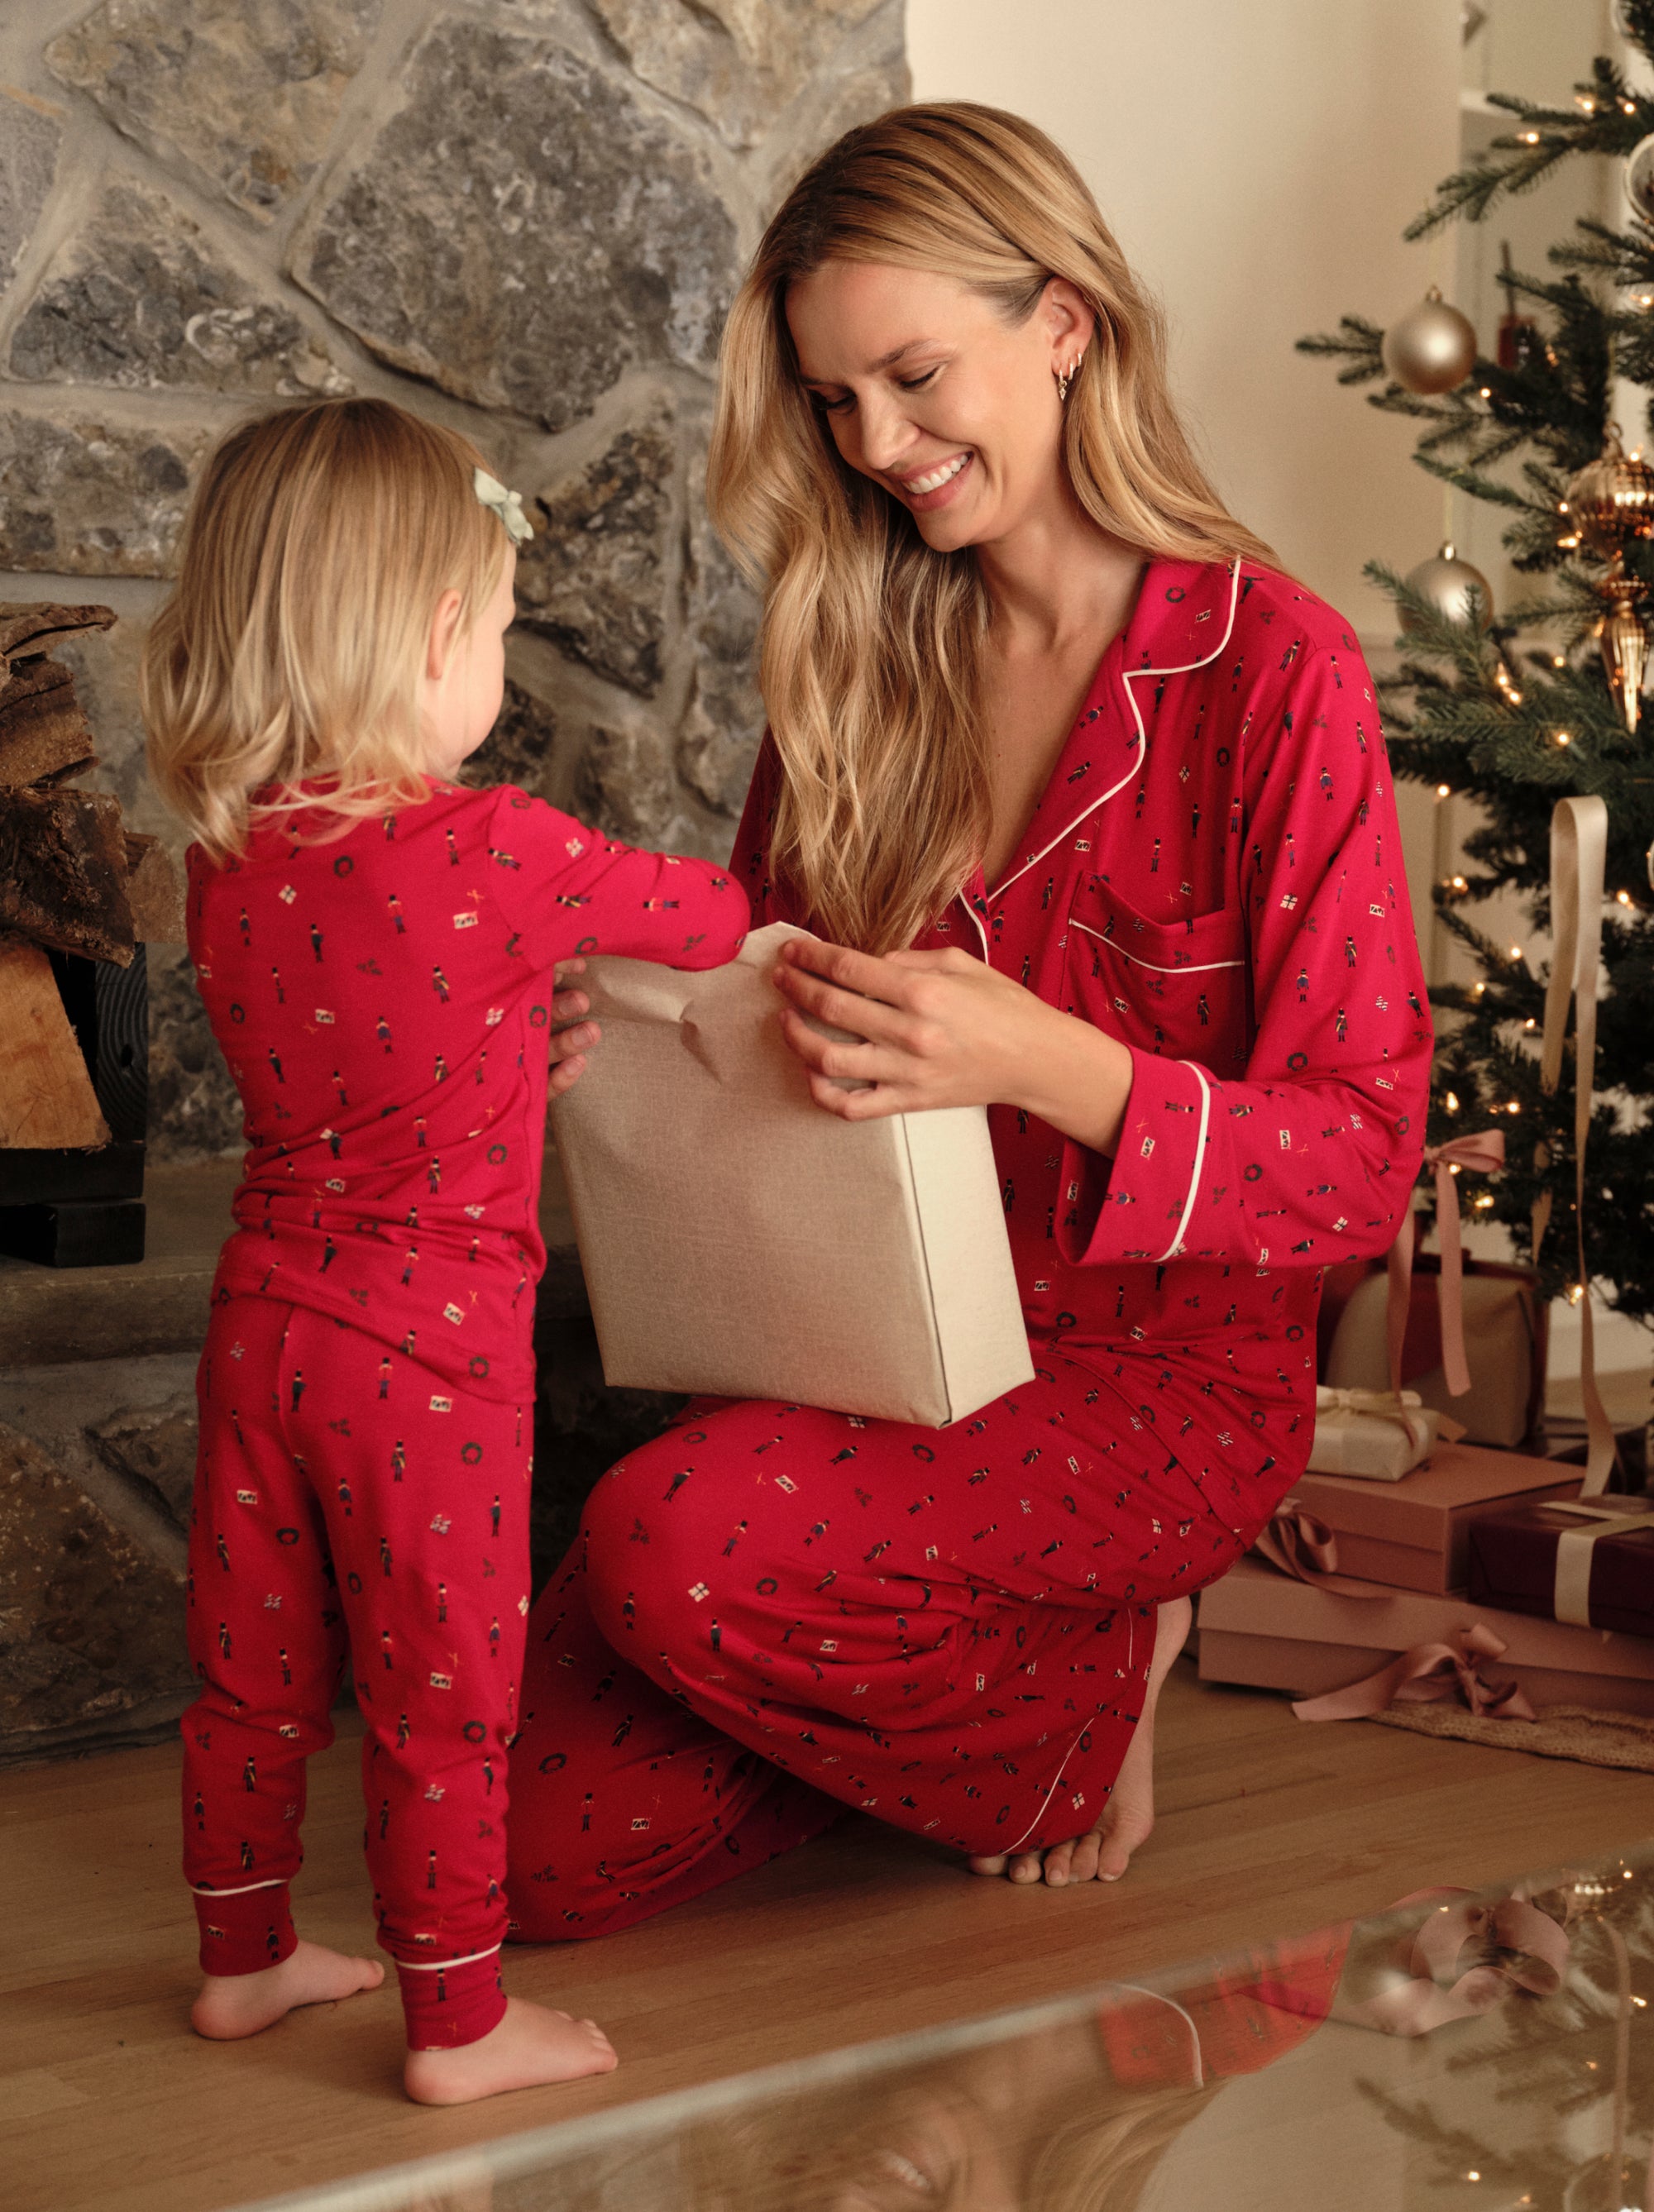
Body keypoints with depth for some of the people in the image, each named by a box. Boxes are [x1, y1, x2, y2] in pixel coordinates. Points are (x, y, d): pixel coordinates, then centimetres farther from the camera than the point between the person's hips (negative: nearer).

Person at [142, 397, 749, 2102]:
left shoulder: (230, 864, -3)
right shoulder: (506, 857, -20)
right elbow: (698, 918, -2)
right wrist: (760, 917, 20)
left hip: (265, 1314, 6)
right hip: (432, 1342, -6)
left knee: (252, 1660, 19)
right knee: (440, 1691, 7)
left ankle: (243, 1957, 36)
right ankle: (457, 2022, 20)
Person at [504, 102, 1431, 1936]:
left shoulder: (1270, 667, -12)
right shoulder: (863, 659, 5)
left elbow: (1362, 1161, -15)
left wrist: (1042, 1063, -30)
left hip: (1162, 1372, -5)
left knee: (677, 1541, -32)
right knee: (543, 1858, -9)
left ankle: (1093, 1687, -2)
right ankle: (965, 1668, 15)